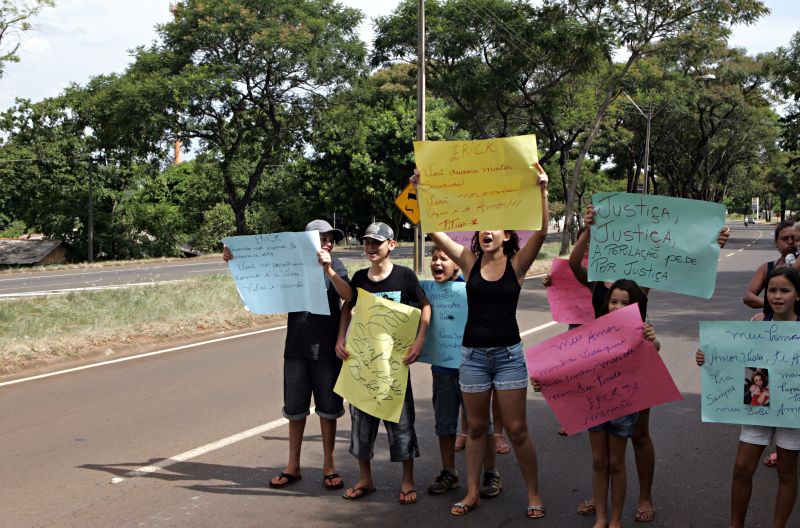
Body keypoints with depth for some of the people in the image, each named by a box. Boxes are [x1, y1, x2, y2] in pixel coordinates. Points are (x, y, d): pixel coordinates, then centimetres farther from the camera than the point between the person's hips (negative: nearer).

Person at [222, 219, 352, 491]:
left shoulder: (334, 266, -3)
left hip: (326, 349, -2)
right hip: (296, 348, 2)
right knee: (295, 408, 10)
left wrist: (328, 270, -35)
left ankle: (329, 466, 19)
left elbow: (349, 296, -20)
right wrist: (233, 259, -8)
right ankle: (293, 466, 22)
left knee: (328, 409, 7)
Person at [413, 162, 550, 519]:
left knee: (516, 429, 1)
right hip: (473, 354, 3)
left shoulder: (517, 264, -4)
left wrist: (542, 191, -30)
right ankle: (472, 493, 25)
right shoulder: (470, 261, 2)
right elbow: (431, 230, -5)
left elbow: (541, 232, -20)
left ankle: (534, 494, 16)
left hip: (508, 354, -2)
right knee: (476, 426, 13)